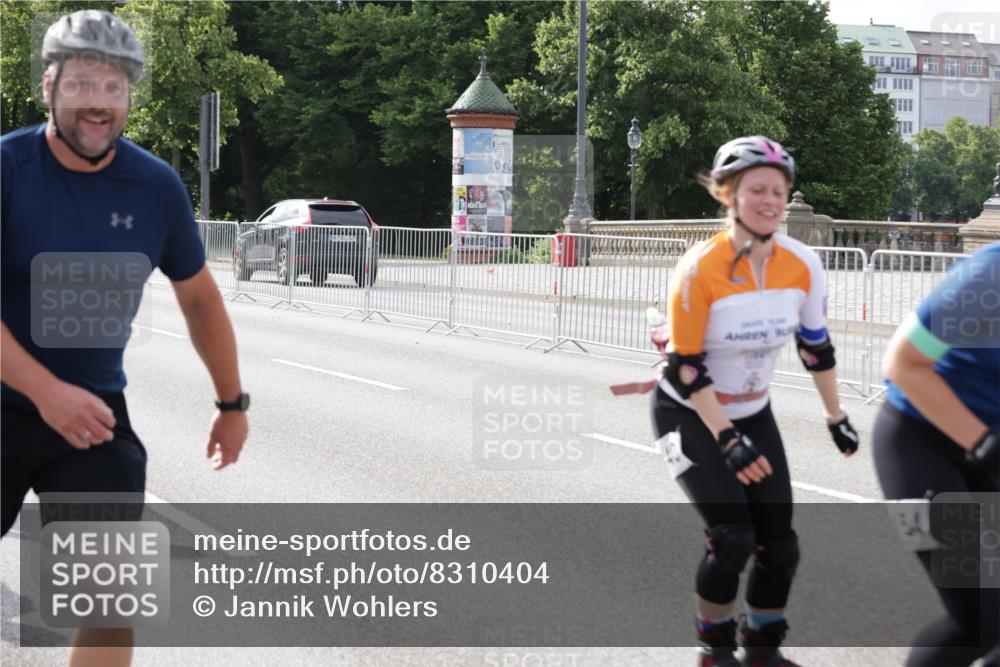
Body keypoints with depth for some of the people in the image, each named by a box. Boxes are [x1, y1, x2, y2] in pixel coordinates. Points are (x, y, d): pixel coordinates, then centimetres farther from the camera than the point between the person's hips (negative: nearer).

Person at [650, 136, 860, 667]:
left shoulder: (802, 265, -11)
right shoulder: (700, 270, -25)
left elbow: (815, 344, 5)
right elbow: (684, 365, -22)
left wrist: (836, 418, 11)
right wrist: (728, 440, -25)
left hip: (753, 414, 5)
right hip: (690, 415, -5)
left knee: (779, 542, 0)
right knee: (732, 537, -16)